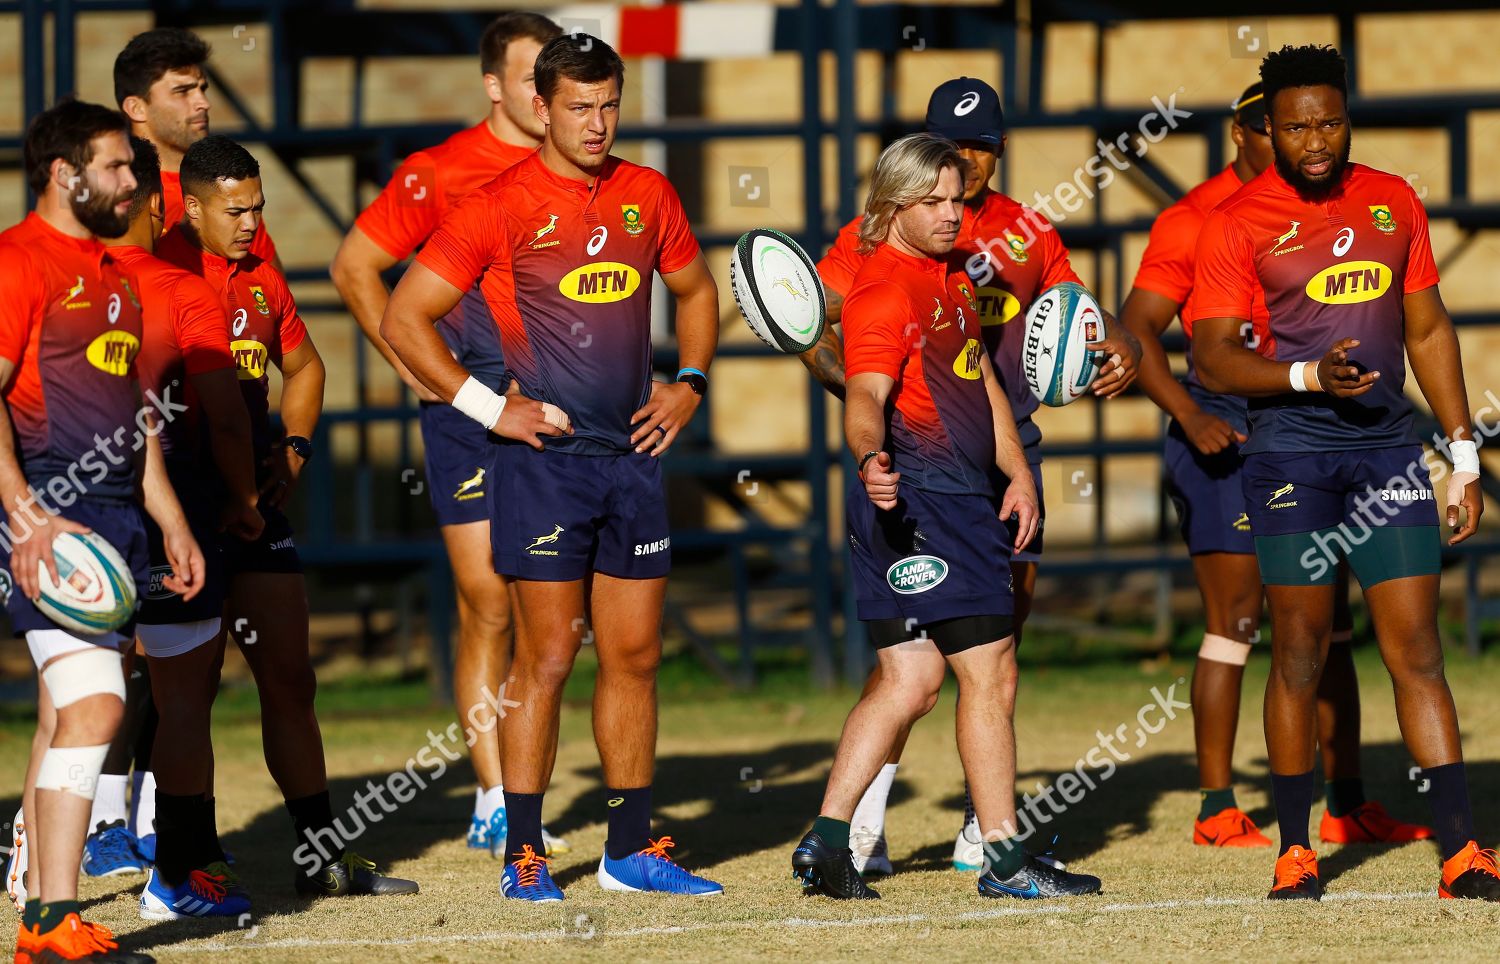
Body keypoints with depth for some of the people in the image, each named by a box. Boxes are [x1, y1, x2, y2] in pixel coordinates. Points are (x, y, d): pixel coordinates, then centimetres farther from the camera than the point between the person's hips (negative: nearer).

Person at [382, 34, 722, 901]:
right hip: (546, 459, -5)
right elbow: (404, 319, -6)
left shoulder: (647, 195, 9)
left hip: (634, 451, 5)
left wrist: (690, 385, 12)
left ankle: (632, 848, 15)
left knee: (636, 655, 7)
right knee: (548, 658, -6)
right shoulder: (501, 207, -6)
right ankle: (524, 856, 0)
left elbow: (696, 291, 26)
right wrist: (488, 406, -10)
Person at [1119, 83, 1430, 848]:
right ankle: (1217, 812, 0)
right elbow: (1134, 330, -11)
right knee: (1235, 619, -6)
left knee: (1329, 624, 7)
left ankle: (1346, 805, 12)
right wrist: (1191, 417, -22)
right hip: (1226, 433, -7)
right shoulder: (1195, 219, -7)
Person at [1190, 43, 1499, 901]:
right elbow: (1213, 357, -6)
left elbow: (1428, 330, 17)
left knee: (1417, 650, -1)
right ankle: (1295, 852, 10)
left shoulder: (1394, 202, 10)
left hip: (1389, 446, 3)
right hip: (1292, 452, -3)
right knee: (1301, 650, -1)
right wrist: (1308, 376, -21)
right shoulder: (1238, 223, -3)